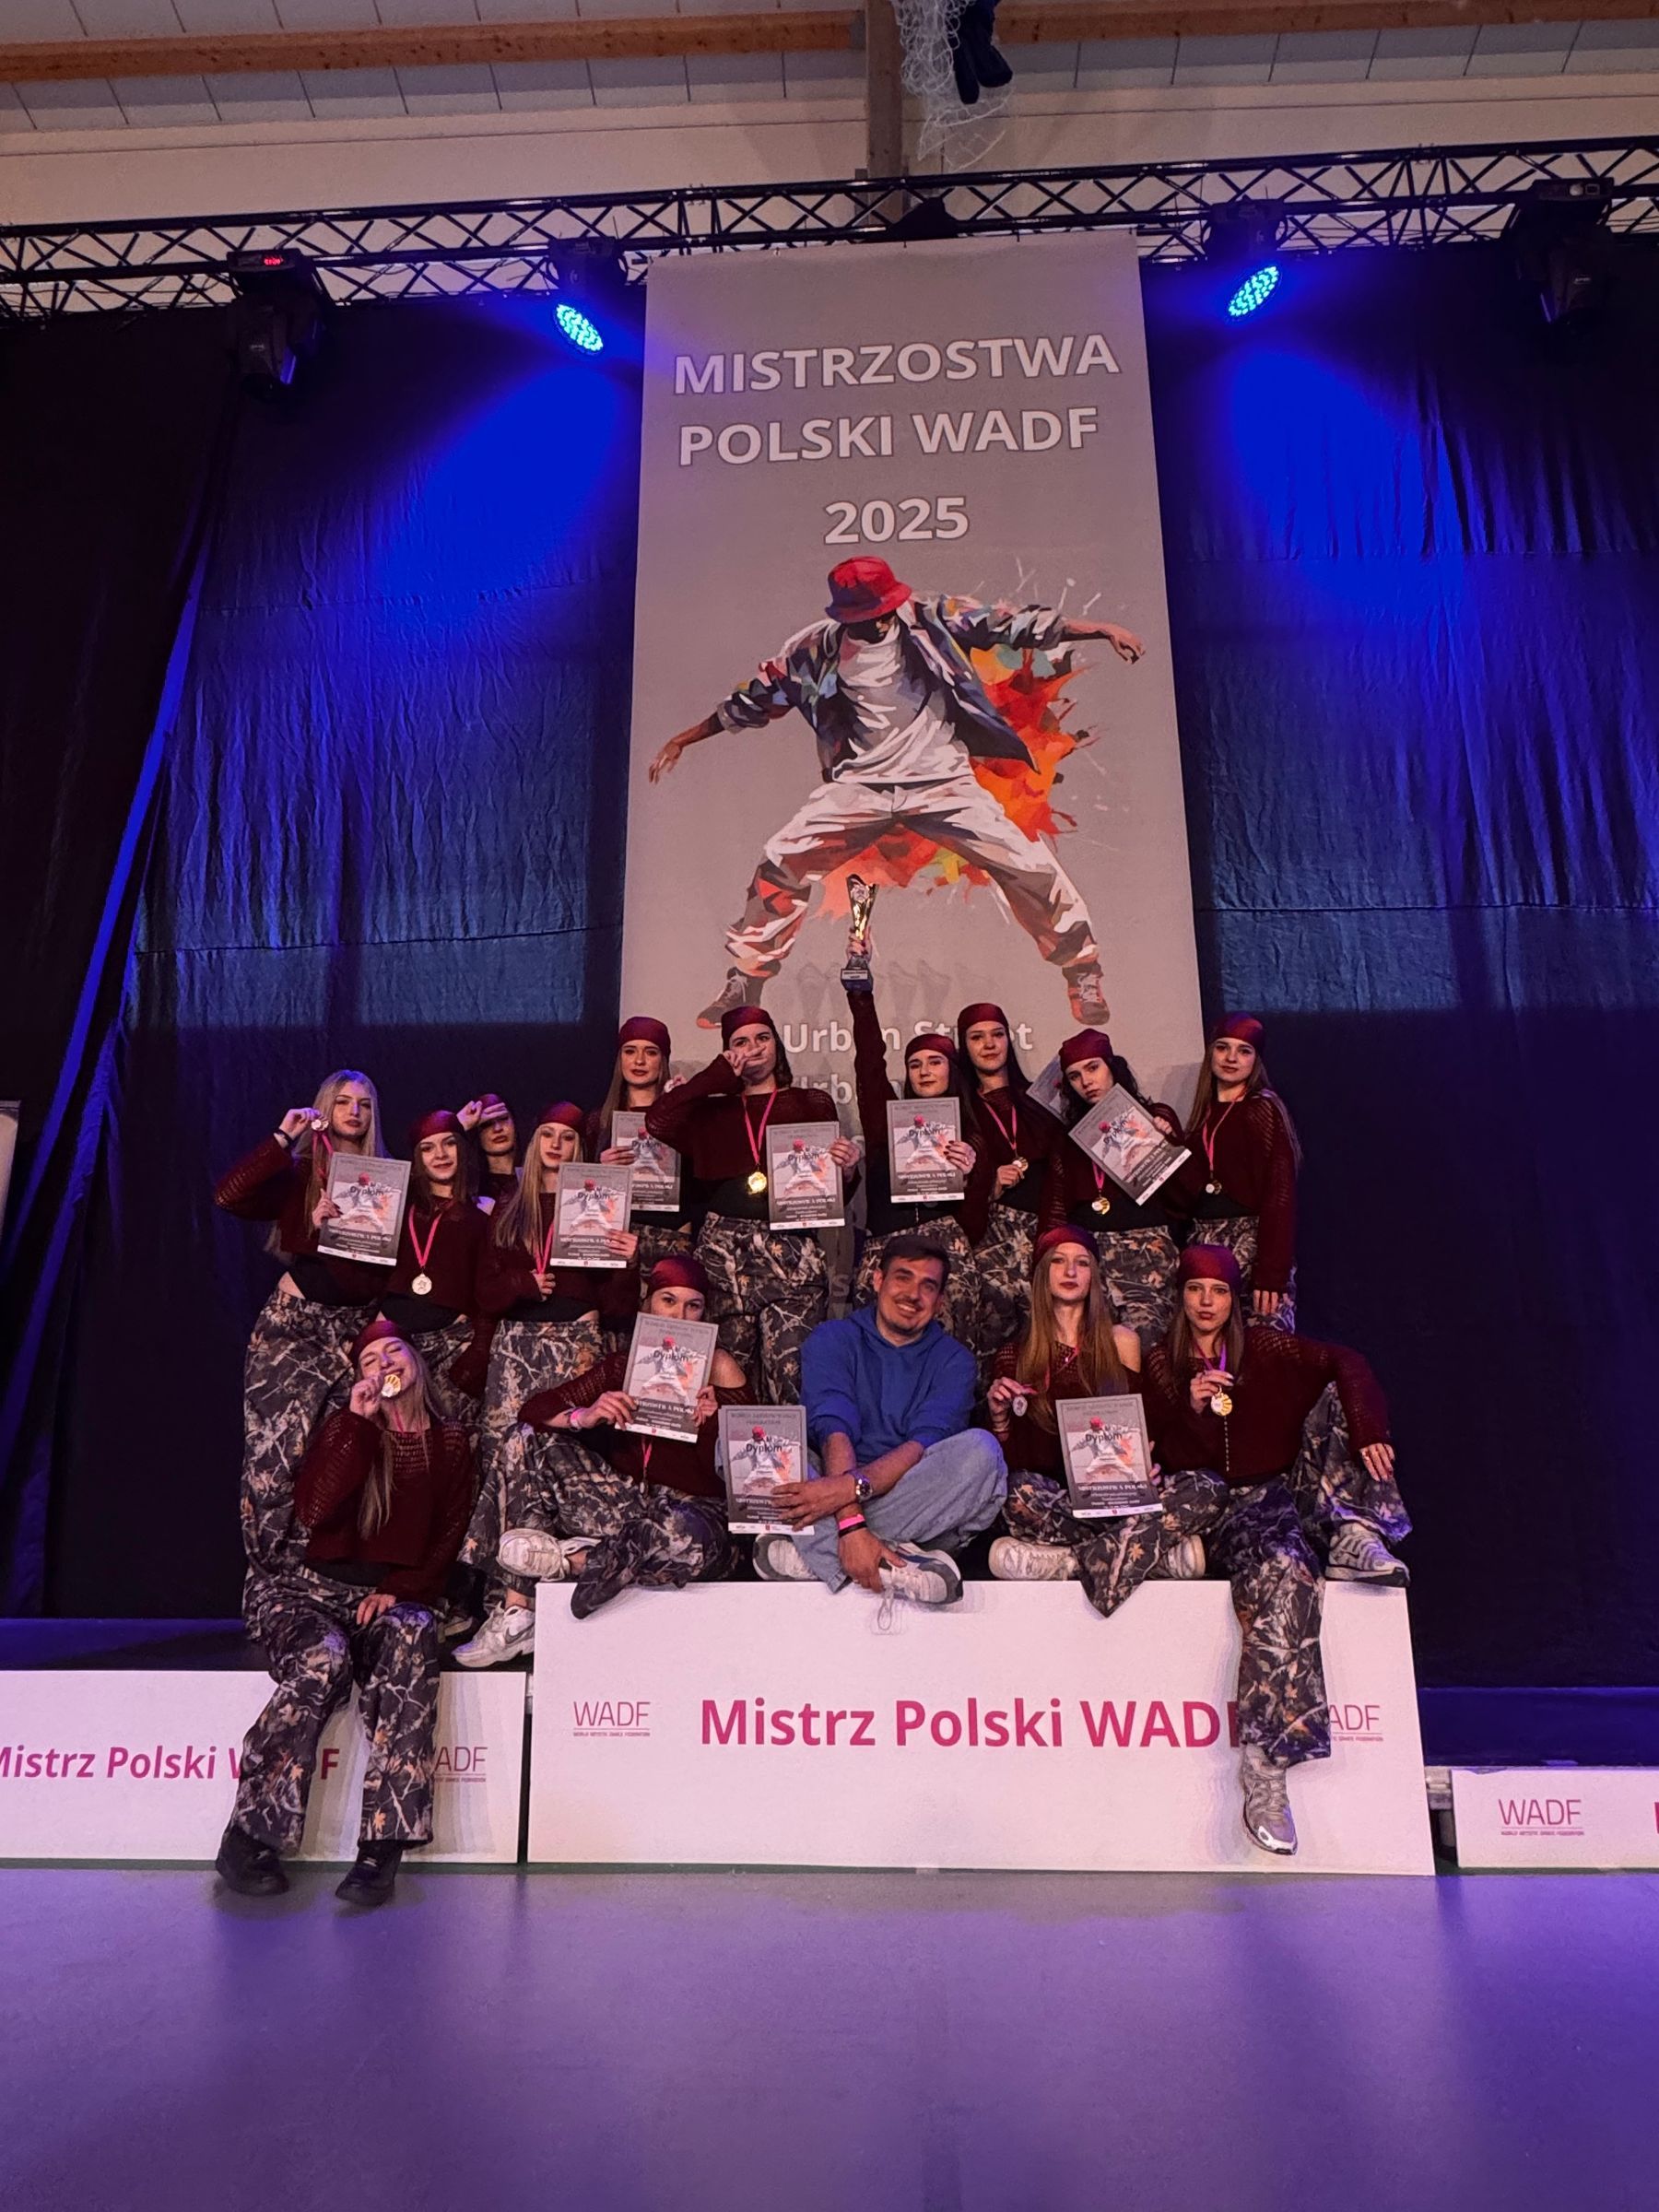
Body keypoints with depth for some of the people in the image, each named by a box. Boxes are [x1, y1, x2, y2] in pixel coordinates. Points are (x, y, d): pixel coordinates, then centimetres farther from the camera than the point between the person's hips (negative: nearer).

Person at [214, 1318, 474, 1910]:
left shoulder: (451, 1442, 10)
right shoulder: (346, 1427, 6)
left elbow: (448, 1539, 7)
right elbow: (312, 1511, -12)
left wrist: (399, 1590, -10)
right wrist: (360, 1422, -13)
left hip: (395, 1598, 0)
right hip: (313, 1588, 0)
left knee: (412, 1638, -35)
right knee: (324, 1657, -34)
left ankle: (384, 1846, -36)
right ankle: (248, 1837, -20)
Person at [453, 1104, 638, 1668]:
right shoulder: (508, 1211, 17)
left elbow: (617, 1303, 3)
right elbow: (486, 1292, 10)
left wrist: (627, 1260, -16)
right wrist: (525, 1282, -9)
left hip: (573, 1341, -3)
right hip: (516, 1342, 3)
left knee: (530, 1450, -13)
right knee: (504, 1448, -11)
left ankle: (516, 1605, -7)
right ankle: (516, 1603, -7)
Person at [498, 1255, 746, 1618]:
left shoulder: (718, 1368, 1)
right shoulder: (623, 1366, 11)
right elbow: (532, 1410, 2)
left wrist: (709, 1425, -23)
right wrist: (583, 1417, -18)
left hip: (692, 1508, -3)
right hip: (628, 1502, 4)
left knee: (688, 1536, -40)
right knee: (539, 1440, -11)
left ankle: (572, 1559, -17)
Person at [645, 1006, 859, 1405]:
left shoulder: (813, 1105, 14)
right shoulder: (712, 1111, 18)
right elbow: (658, 1120, -2)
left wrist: (846, 1169, -11)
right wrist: (718, 1075, 7)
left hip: (792, 1253, -2)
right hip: (723, 1251, 2)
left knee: (790, 1373, -14)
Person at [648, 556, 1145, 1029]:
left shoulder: (934, 620, -3)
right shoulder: (816, 649, 0)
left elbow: (1014, 624, -7)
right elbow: (752, 700, 9)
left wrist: (1102, 629, -13)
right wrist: (681, 741, 13)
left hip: (944, 781, -1)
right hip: (860, 787, 1)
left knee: (1027, 864, -10)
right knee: (781, 862, -11)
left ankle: (1083, 968, 11)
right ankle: (744, 982, 6)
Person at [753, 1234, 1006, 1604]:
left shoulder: (952, 1359, 9)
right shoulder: (833, 1339, 7)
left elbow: (925, 1446, -9)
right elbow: (833, 1431, -11)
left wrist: (853, 1486, -29)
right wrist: (851, 1523, -28)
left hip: (919, 1508, 1)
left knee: (980, 1448, -27)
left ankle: (810, 1553, -28)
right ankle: (896, 1568, -37)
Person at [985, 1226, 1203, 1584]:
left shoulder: (1121, 1344, 13)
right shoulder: (1015, 1356, 10)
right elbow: (1008, 1459, 8)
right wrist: (999, 1415, -13)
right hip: (1050, 1489, 1)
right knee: (1021, 1491, -36)